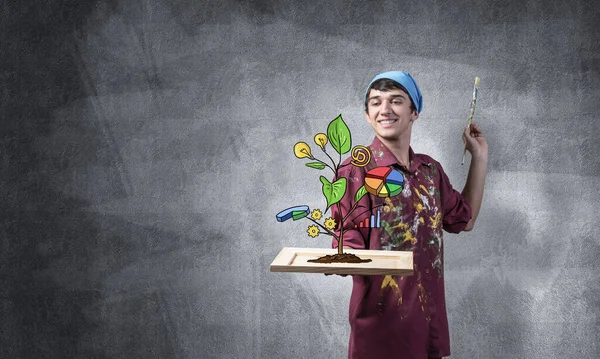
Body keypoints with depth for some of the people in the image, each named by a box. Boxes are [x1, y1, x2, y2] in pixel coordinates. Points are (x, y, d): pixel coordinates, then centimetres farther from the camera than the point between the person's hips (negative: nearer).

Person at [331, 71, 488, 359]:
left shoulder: (431, 169, 7)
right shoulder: (354, 172, -13)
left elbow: (465, 219, 19)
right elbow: (348, 249, -14)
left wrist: (479, 157, 15)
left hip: (429, 316, 6)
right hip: (382, 320, -6)